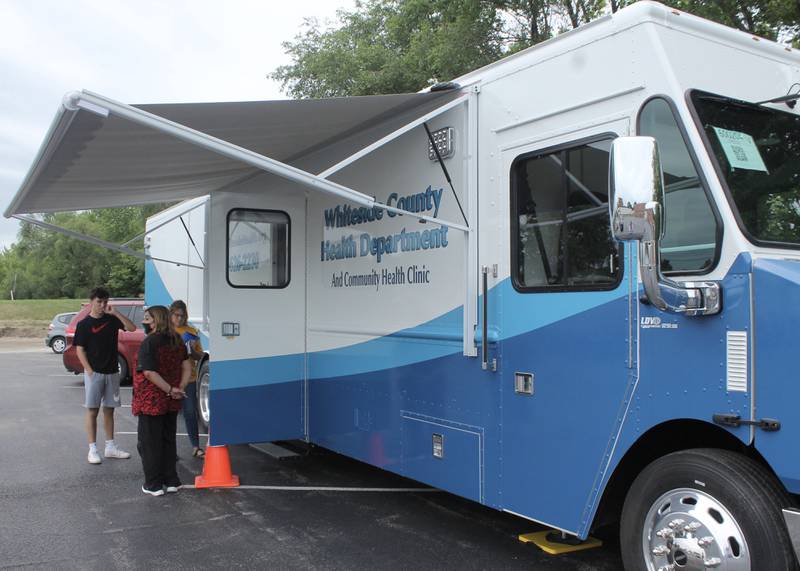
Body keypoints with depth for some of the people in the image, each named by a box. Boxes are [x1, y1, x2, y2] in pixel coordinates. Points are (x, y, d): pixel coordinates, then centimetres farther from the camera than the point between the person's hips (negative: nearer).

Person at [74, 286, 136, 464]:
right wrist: (89, 371, -12)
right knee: (92, 410, 0)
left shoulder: (112, 319, 5)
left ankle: (110, 447, 18)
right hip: (94, 373, -4)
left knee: (109, 410, 11)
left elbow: (132, 328, -6)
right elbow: (80, 350, -5)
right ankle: (92, 449, 5)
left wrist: (115, 312, -11)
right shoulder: (84, 324, -3)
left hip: (112, 372, 4)